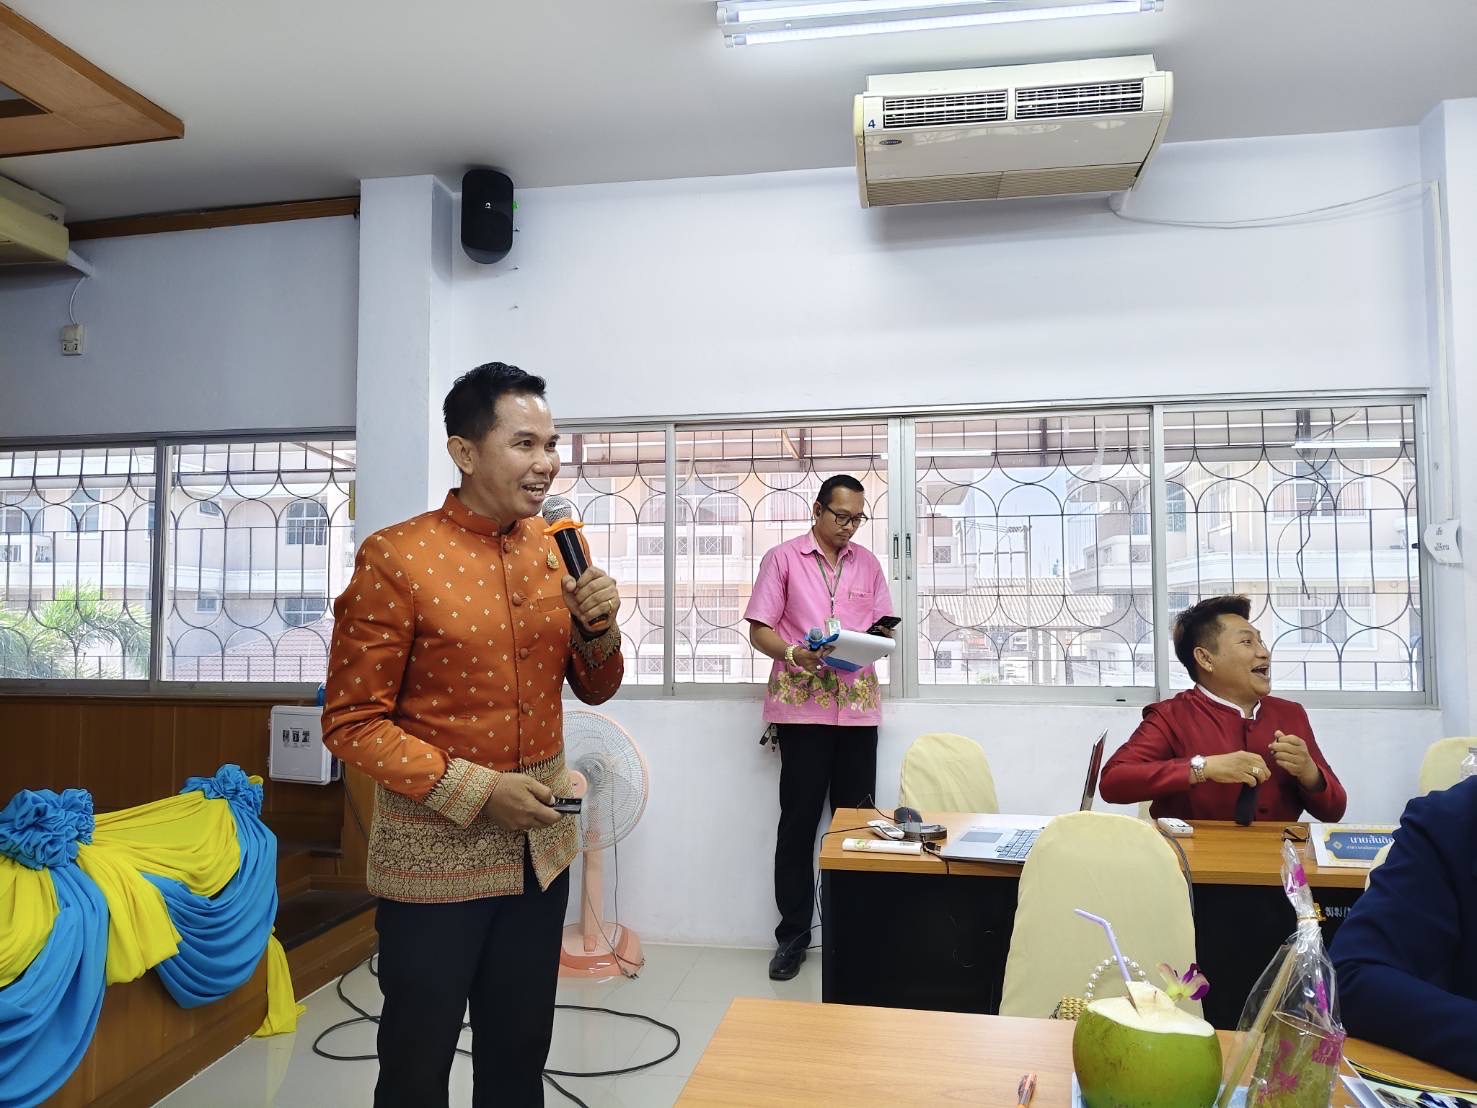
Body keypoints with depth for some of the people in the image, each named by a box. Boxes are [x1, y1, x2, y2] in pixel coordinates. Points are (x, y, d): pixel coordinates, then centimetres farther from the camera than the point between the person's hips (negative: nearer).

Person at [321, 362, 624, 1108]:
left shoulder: (554, 551, 2)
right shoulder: (395, 558, -14)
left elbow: (595, 689, 10)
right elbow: (352, 722, -13)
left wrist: (599, 625, -11)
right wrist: (474, 789, -19)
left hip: (540, 846, 5)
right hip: (435, 851, -5)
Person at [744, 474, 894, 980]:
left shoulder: (868, 563, 13)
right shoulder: (783, 558, 2)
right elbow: (759, 630, -1)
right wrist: (793, 654, -20)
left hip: (857, 703, 3)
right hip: (802, 704, -3)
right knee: (799, 820, 2)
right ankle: (793, 934, 12)